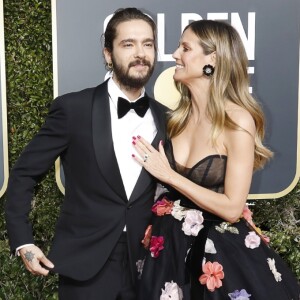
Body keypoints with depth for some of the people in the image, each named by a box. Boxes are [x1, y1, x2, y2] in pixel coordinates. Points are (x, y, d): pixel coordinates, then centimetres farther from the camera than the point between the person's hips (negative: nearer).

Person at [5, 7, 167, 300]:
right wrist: (23, 241, -6)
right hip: (84, 263, -3)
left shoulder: (165, 118, 2)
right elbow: (24, 172, -3)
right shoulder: (73, 108, -9)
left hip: (144, 263, 3)